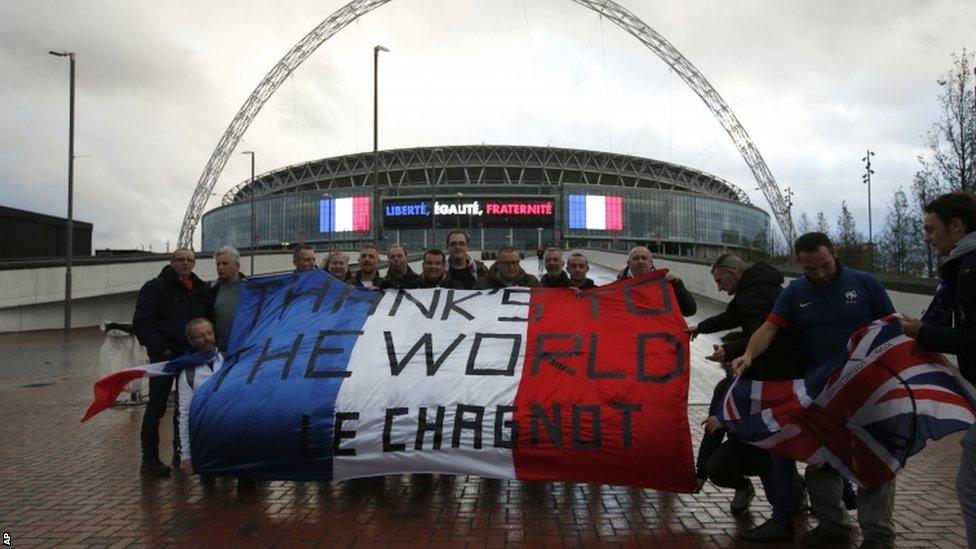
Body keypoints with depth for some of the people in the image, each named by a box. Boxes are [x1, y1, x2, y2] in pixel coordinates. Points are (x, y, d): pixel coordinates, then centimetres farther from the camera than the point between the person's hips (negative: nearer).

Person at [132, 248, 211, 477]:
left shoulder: (202, 289, 13)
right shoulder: (154, 288, -3)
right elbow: (141, 324, -8)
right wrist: (162, 349, -15)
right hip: (165, 355, -5)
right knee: (157, 406, -2)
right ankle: (149, 459, 5)